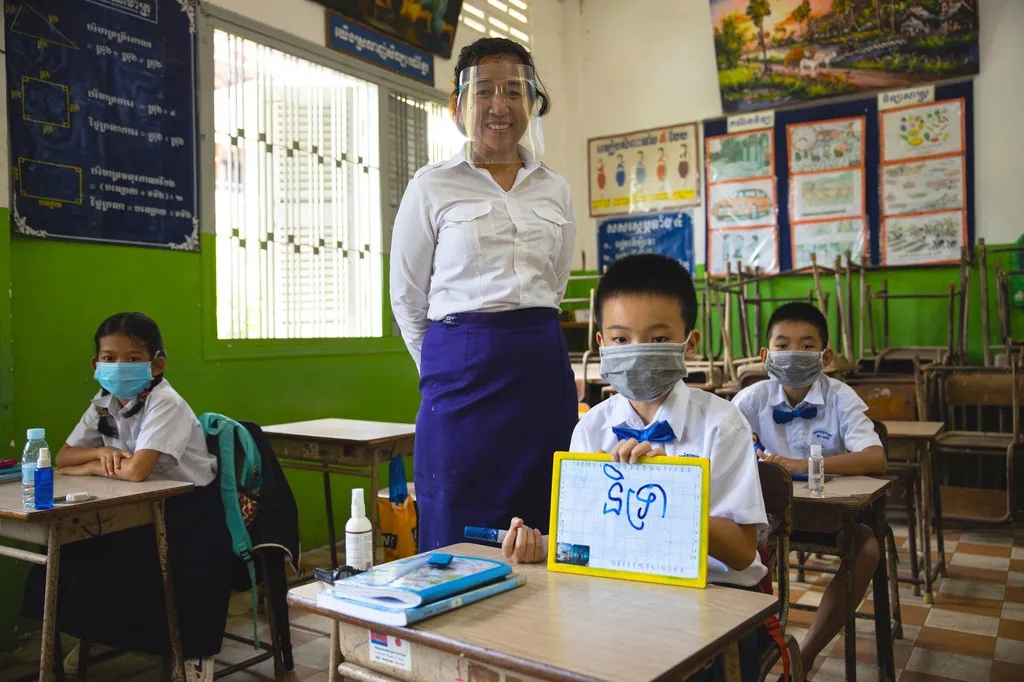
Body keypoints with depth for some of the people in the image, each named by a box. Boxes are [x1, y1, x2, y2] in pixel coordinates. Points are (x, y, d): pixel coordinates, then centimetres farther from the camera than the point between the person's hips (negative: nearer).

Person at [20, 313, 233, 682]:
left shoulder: (165, 403, -24)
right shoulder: (104, 402, 1)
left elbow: (136, 470, -34)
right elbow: (62, 457, 3)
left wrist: (86, 468, -17)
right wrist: (101, 451, -17)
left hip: (191, 510, -7)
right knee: (76, 553, -4)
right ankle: (96, 637, 20)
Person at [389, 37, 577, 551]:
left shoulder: (555, 190, 11)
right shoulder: (431, 187, 0)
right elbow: (407, 298, 5)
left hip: (543, 368, 4)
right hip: (462, 371, -3)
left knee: (545, 537, 9)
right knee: (460, 542, 3)